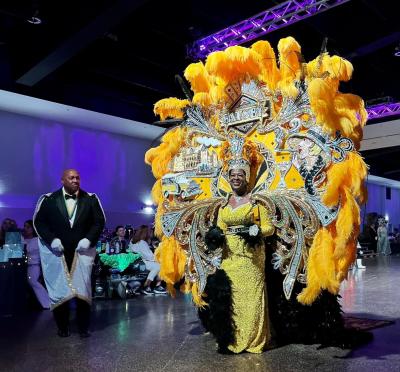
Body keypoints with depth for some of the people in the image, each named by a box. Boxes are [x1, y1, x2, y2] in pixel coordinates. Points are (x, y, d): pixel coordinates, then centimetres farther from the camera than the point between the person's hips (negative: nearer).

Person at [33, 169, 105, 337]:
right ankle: (62, 327, 19)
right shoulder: (48, 199, 1)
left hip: (82, 250, 0)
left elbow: (99, 221, 2)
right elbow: (38, 221, 2)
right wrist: (52, 239, -11)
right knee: (59, 289, 5)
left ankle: (83, 327, 12)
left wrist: (88, 239, -12)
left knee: (83, 289, -1)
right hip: (58, 251, 0)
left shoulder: (90, 199, 2)